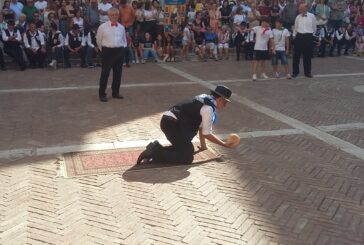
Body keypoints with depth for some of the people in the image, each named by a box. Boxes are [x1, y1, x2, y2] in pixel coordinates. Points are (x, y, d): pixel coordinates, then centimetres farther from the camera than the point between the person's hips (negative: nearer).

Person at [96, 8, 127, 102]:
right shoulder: (103, 27, -4)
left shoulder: (121, 27, 8)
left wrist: (122, 48, 8)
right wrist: (103, 50, 8)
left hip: (119, 51, 4)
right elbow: (98, 40, 4)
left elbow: (124, 40, 20)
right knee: (105, 73, -2)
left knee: (118, 73, 10)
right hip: (107, 51, -4)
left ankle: (115, 92, 22)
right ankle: (102, 94, 6)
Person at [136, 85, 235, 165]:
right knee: (187, 158, -10)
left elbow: (201, 125, 25)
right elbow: (207, 134, -7)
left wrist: (203, 145, 32)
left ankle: (156, 149, 8)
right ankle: (156, 152, -13)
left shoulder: (205, 98, 17)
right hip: (173, 124, -10)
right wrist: (224, 144, 4)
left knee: (189, 150, 20)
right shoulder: (209, 108, -12)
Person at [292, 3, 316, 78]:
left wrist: (311, 34, 11)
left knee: (307, 55, 4)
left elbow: (314, 28, 8)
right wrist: (294, 35, 10)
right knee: (296, 55, 1)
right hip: (299, 36, 2)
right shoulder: (298, 17, 7)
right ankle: (295, 71, 11)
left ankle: (307, 72, 15)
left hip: (308, 37, -2)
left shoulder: (312, 16, -1)